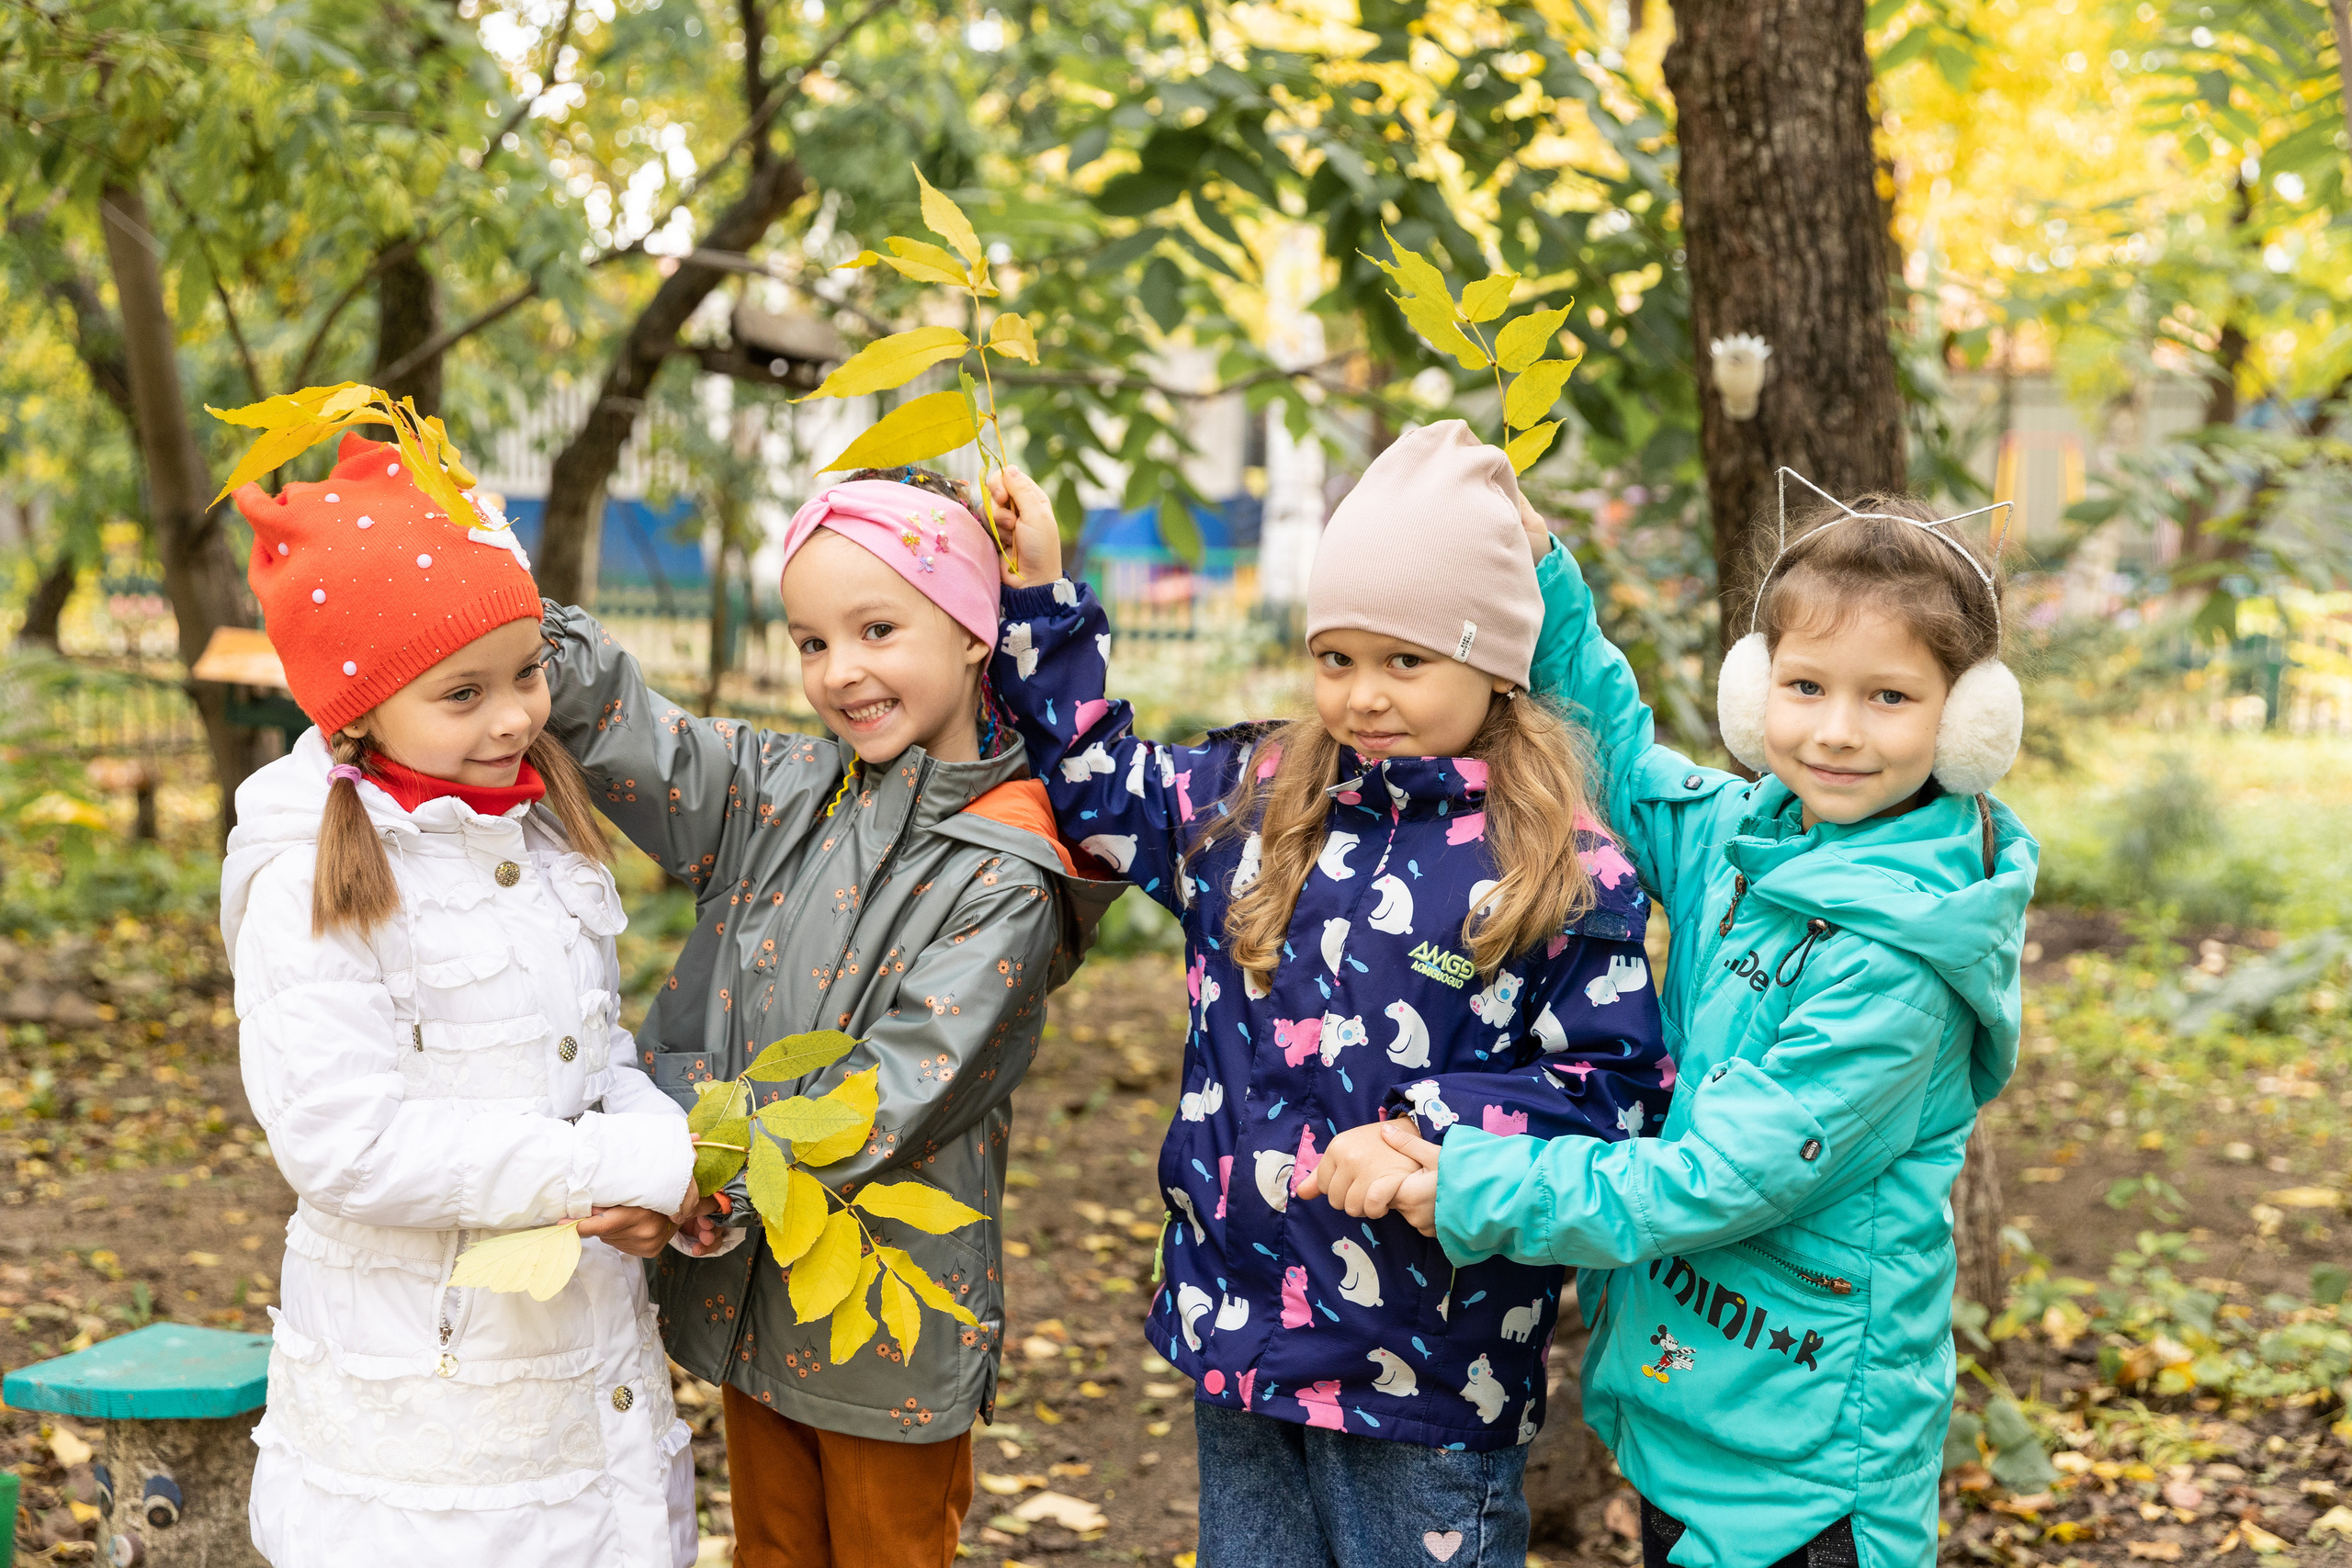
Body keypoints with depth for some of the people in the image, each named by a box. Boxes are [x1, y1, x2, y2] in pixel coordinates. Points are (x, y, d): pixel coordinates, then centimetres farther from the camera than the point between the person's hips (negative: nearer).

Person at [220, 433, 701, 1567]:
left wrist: (657, 1146, -13)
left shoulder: (544, 832, 6)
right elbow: (347, 1142, -23)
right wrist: (631, 1169, -21)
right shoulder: (313, 886, -17)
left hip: (590, 1338, 6)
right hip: (419, 1378, -6)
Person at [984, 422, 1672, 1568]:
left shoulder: (1568, 872, -10)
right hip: (1241, 1322, 5)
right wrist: (1038, 593, 11)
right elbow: (1098, 784, 17)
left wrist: (1441, 1133, -21)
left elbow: (1617, 1086, -9)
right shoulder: (1245, 799, 4)